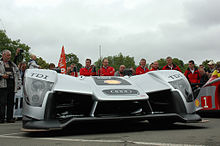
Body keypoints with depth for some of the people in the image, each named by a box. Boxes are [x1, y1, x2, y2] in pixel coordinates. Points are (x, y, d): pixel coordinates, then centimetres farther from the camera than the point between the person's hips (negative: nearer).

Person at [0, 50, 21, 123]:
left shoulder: (13, 65, 21)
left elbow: (18, 74, 22)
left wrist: (18, 84, 12)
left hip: (12, 86, 5)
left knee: (11, 103, 5)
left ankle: (10, 118, 11)